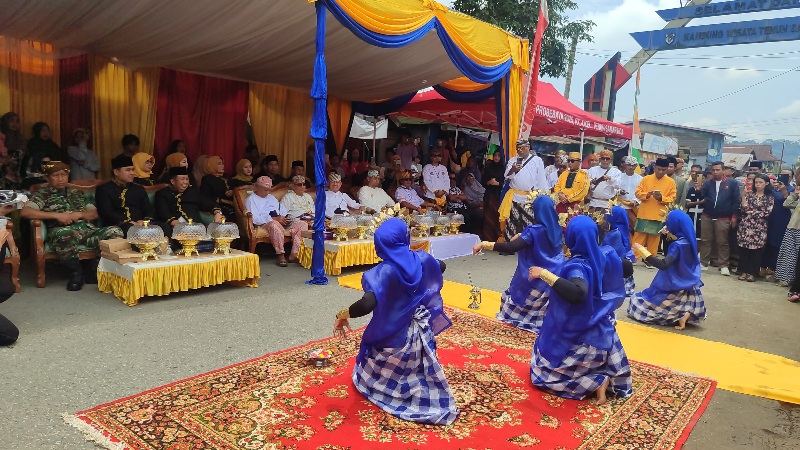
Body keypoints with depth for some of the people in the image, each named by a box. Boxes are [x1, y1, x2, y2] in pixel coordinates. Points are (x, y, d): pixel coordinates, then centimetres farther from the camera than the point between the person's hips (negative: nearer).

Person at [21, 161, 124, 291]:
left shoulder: (77, 193, 30)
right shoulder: (42, 194, 16)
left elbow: (94, 213, 24)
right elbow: (25, 212, -2)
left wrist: (79, 214, 1)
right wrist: (57, 215, -9)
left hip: (87, 229, 4)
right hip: (62, 232, -4)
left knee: (115, 232, -25)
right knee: (64, 234, -43)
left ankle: (91, 269, -10)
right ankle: (75, 271, -17)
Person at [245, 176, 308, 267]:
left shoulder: (271, 197, 30)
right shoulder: (251, 199, 6)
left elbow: (283, 210, 25)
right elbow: (254, 219, -11)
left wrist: (286, 217, 0)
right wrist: (274, 219, -19)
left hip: (281, 222, 7)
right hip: (264, 224, -7)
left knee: (302, 224, -14)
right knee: (275, 225, -43)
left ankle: (293, 255, -23)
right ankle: (281, 256, -34)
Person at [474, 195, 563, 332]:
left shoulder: (535, 231, -24)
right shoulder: (556, 228, -4)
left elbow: (511, 247, -35)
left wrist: (484, 244, -34)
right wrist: (522, 237, 13)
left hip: (537, 277, -6)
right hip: (554, 274, 6)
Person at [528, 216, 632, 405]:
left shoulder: (577, 265, -25)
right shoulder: (601, 258, -3)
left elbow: (577, 293, -46)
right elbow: (627, 269, 16)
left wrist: (544, 274, -40)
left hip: (578, 336, -7)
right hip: (601, 331, 7)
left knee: (544, 373, 10)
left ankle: (596, 382, -8)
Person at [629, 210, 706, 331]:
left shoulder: (678, 245, -25)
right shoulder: (689, 240, -1)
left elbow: (663, 265, -37)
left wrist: (642, 251, -34)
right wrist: (670, 234, 11)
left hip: (678, 288, -8)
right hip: (688, 286, 8)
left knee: (638, 302, 6)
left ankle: (681, 314, -6)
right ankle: (687, 312, 2)